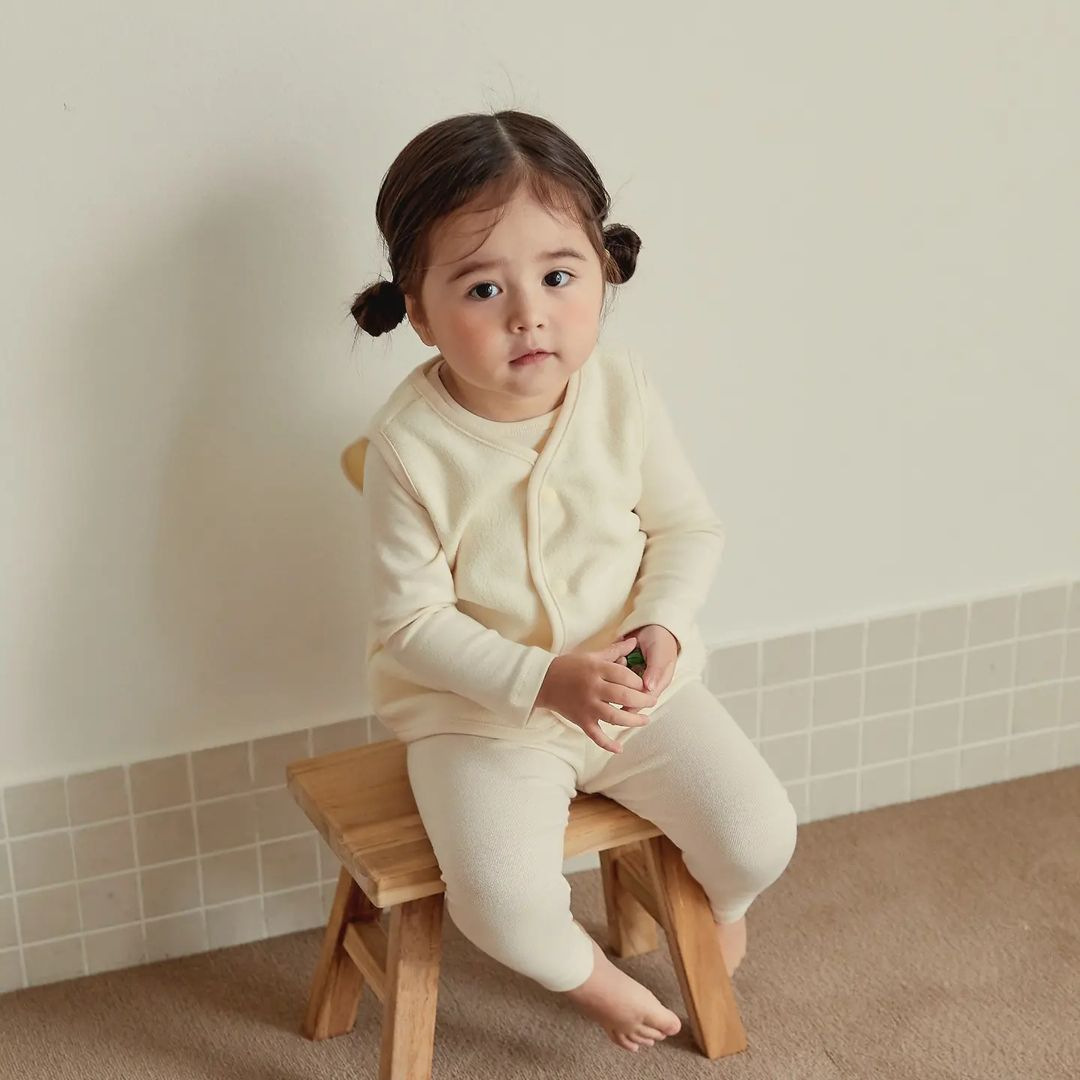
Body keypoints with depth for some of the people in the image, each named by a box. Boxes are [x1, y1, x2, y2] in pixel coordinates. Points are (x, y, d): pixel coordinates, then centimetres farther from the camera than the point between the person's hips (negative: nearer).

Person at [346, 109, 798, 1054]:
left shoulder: (624, 391, -11)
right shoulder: (410, 446, -21)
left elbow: (689, 527, 0)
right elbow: (413, 625, -16)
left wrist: (663, 627, -18)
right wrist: (544, 681, -26)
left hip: (635, 683, 3)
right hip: (478, 711, -3)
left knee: (761, 838, -5)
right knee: (502, 903, -22)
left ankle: (721, 902, 34)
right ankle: (592, 976, 14)